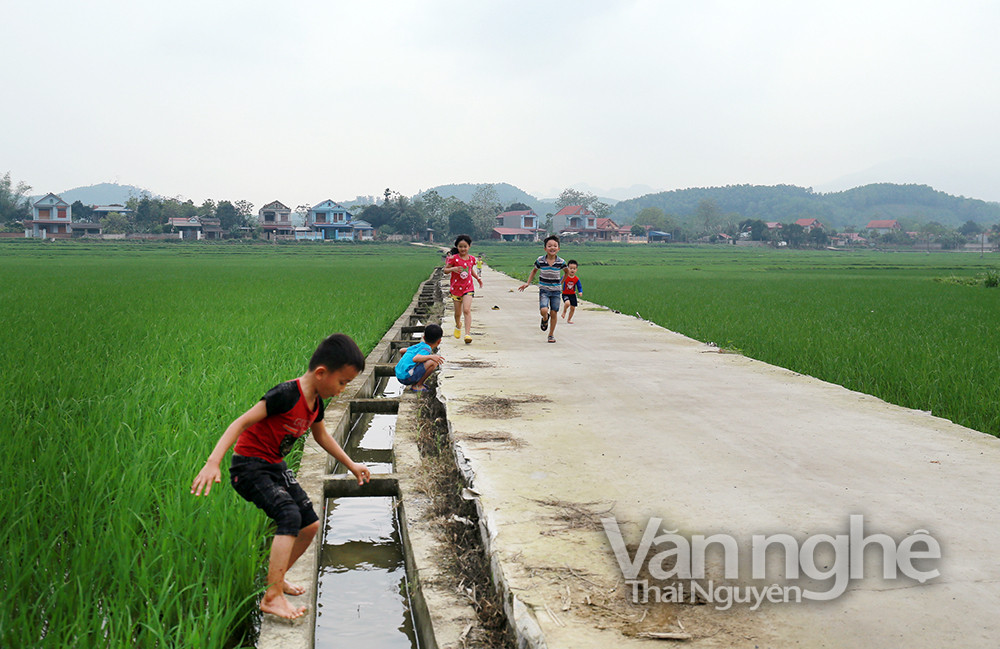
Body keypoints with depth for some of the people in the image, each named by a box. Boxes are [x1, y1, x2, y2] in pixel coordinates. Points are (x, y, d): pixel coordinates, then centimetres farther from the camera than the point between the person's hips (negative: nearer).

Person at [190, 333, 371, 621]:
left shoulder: (315, 402, 2)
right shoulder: (287, 395, -25)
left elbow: (321, 436, 23)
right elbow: (241, 423, -28)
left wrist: (351, 464, 30)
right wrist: (212, 463, -37)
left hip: (275, 467, 9)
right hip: (250, 466, -9)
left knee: (311, 524, 8)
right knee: (289, 516, -26)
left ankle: (276, 577, 27)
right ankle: (272, 597, -24)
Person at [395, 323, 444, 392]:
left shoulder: (419, 345, 16)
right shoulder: (427, 349, -8)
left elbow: (402, 350, 30)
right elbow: (415, 359, -25)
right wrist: (431, 356, -28)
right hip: (407, 377, -9)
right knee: (433, 362, -18)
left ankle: (415, 384, 14)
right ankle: (417, 385, -8)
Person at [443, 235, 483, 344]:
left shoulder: (471, 259, 4)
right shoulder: (454, 258, -8)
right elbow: (445, 270, -4)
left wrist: (478, 278, 11)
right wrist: (453, 269, -24)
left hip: (468, 288, 1)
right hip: (456, 289, -1)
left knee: (467, 310, -16)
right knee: (458, 313, 11)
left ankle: (468, 333, -19)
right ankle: (458, 325, 45)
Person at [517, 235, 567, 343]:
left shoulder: (561, 262, -8)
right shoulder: (540, 260, -8)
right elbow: (534, 271, 11)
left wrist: (561, 282, 11)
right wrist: (527, 283, 7)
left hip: (556, 290, 1)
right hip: (544, 290, -1)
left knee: (553, 313, 2)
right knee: (544, 310, -19)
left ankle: (551, 335, 18)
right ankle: (545, 319, 19)